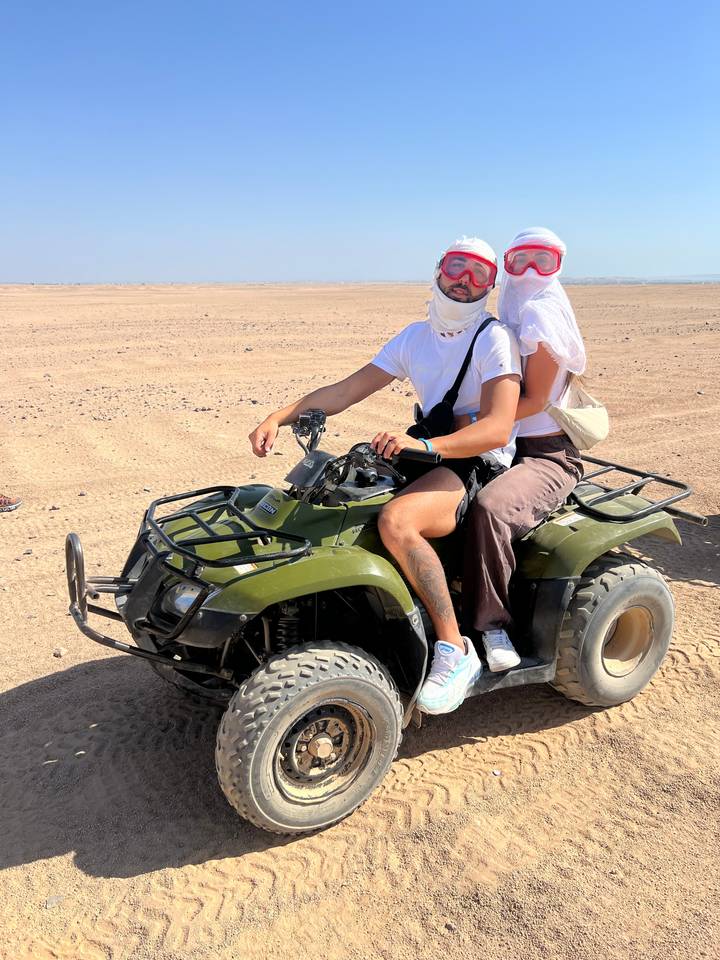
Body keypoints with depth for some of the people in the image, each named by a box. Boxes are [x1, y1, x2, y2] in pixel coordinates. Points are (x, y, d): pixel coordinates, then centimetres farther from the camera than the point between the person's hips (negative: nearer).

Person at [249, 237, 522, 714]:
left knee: (396, 519, -34)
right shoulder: (415, 337, 11)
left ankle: (455, 649, -22)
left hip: (482, 463, -7)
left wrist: (423, 445, -37)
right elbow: (345, 390, 6)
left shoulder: (495, 338, -9)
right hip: (431, 454, 8)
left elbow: (497, 428, -22)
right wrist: (281, 416, -7)